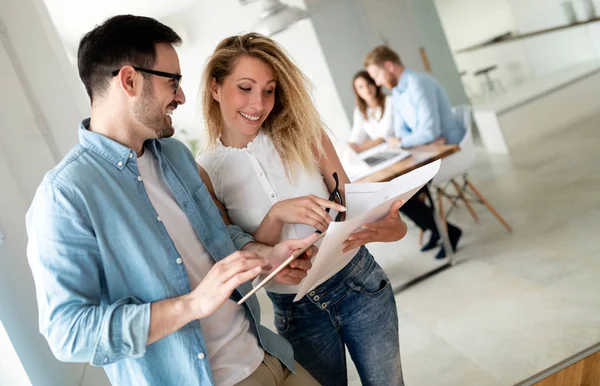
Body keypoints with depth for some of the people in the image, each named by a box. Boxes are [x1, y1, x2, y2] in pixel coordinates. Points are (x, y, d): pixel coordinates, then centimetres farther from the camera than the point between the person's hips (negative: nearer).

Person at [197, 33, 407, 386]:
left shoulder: (302, 133, -8)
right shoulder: (206, 172, -10)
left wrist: (386, 224, -26)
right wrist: (277, 214, -28)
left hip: (361, 285, 1)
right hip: (296, 313, -1)